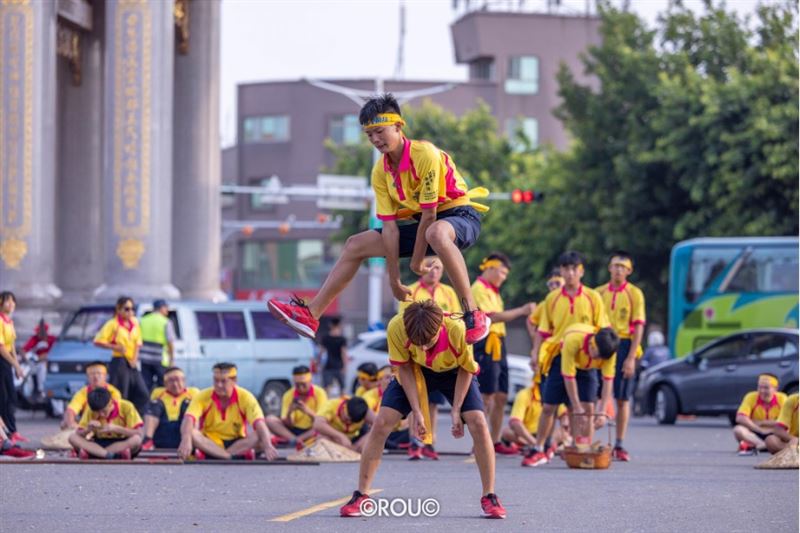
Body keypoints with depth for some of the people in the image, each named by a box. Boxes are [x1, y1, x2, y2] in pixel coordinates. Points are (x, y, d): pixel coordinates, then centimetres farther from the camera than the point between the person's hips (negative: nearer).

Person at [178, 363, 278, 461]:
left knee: (261, 436, -29)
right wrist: (186, 441, -48)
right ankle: (230, 456, -35)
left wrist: (268, 446, -43)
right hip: (209, 444, -1)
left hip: (238, 444, 1)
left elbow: (259, 423, -23)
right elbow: (189, 419, -27)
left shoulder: (245, 397, -11)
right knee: (191, 433, -31)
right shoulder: (203, 396, -11)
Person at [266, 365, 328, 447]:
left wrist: (308, 411, -33)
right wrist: (289, 413, -30)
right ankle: (298, 441, -35)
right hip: (294, 430, 2)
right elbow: (288, 425, -8)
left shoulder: (319, 393, -10)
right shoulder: (288, 395, -5)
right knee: (270, 420, -21)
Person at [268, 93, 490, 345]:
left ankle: (473, 314, -41)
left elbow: (429, 214, -21)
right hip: (424, 225, 8)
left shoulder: (425, 154, -24)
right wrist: (394, 278, -9)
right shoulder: (381, 172, -3)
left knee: (437, 232, -44)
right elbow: (390, 226, -5)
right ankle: (311, 314, 6)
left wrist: (417, 261, -16)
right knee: (356, 244, 4)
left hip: (460, 215, -8)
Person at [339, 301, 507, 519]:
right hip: (415, 371, 1)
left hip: (453, 372, -1)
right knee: (381, 423, -12)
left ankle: (489, 497, -5)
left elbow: (466, 369, -18)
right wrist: (417, 412, -19)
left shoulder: (458, 330, -39)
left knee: (478, 424, -18)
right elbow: (404, 369, -18)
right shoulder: (397, 328, -36)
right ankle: (360, 496, -1)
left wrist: (456, 410, -19)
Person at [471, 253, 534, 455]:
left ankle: (495, 442, 17)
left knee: (501, 396, 11)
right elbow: (492, 316, -20)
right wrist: (521, 311, -20)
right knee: (487, 397, -10)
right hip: (485, 346, -10)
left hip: (497, 347, 10)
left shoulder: (492, 290, 21)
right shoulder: (480, 289, -10)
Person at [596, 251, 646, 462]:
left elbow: (638, 326, -4)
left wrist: (631, 357, -12)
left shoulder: (634, 293, 0)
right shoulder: (599, 293, 9)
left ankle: (619, 445, 8)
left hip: (624, 346, -2)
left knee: (623, 399, 2)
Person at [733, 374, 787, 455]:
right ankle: (763, 445, -37)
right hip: (755, 435, 0)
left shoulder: (782, 399, -7)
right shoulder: (751, 397, -8)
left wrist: (760, 423, -15)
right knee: (738, 430, -31)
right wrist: (760, 430, -23)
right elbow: (740, 418, -20)